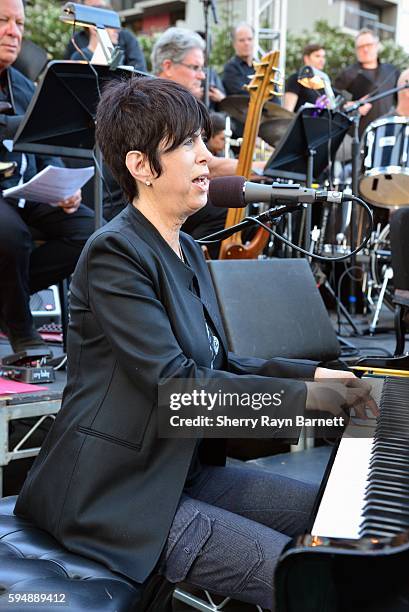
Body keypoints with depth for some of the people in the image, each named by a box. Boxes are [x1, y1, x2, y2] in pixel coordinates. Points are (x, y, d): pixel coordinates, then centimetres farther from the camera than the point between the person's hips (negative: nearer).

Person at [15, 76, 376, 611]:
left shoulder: (186, 251, 12)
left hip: (188, 467, 9)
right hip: (118, 494, -9)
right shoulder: (115, 253, -18)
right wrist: (304, 395, -21)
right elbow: (176, 381, -25)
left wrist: (313, 373, 2)